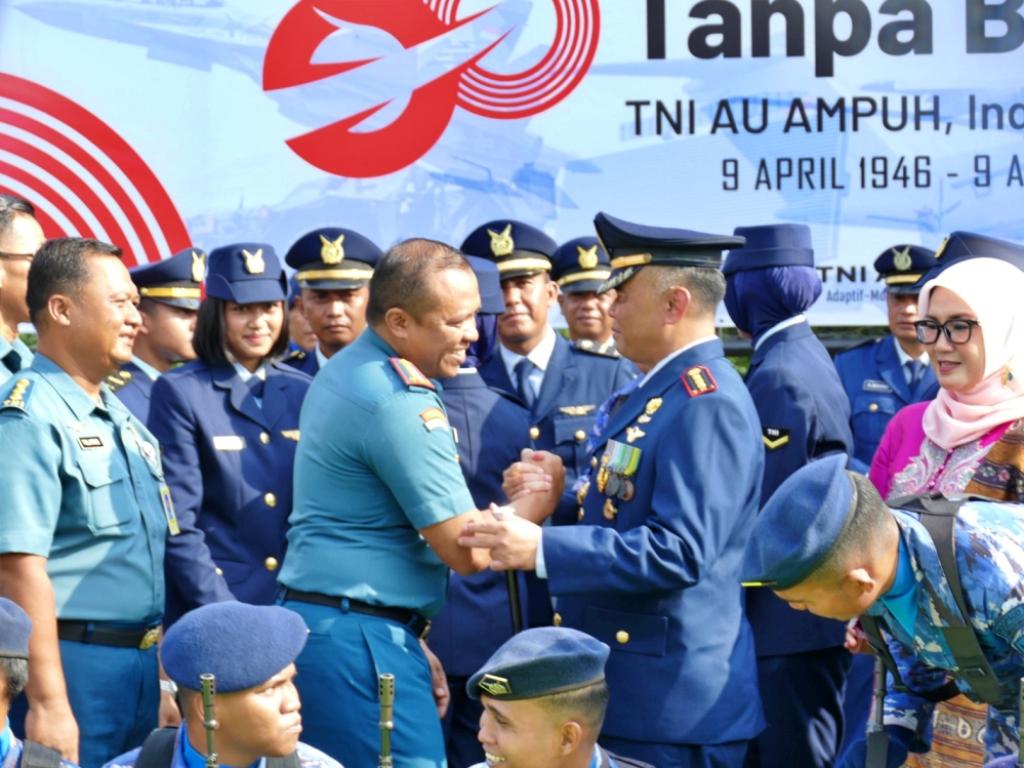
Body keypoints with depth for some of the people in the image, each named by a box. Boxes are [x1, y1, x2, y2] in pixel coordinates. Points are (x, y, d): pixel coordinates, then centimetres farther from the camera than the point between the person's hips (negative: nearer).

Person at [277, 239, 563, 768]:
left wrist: (409, 642, 20)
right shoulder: (398, 402, -17)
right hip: (359, 643, -10)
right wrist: (541, 496, -1)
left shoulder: (344, 370, 13)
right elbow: (468, 550, -16)